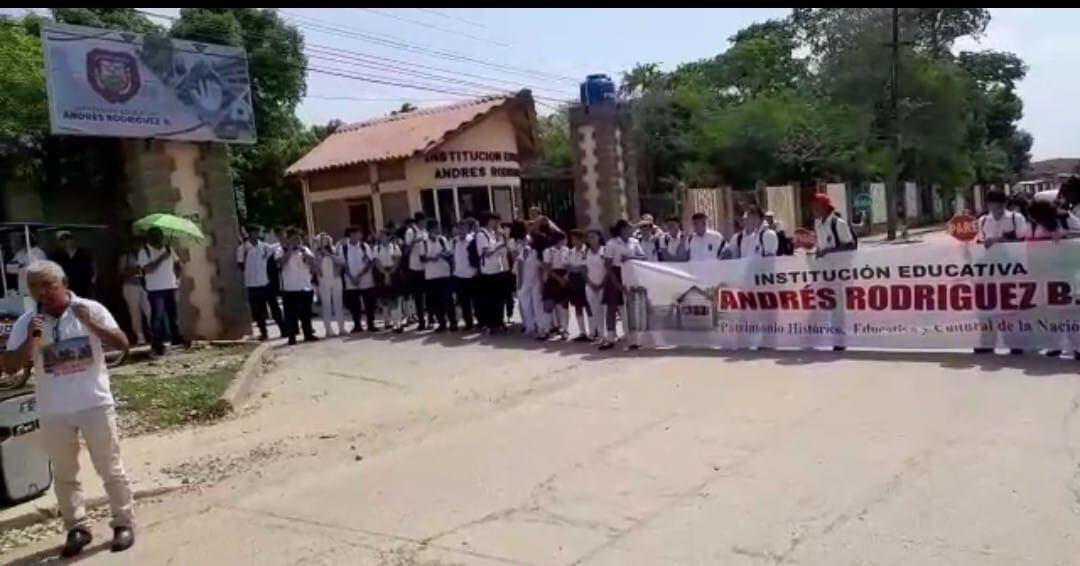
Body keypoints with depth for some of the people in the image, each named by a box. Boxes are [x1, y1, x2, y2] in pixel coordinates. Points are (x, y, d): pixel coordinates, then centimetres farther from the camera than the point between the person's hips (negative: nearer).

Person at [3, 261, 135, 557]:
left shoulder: (91, 309, -6)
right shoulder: (27, 322, -1)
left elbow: (122, 344, -10)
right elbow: (10, 367, -3)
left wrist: (91, 324, -23)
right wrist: (30, 340, -18)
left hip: (95, 404, -2)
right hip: (53, 412, 3)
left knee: (111, 468, 5)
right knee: (64, 474, 11)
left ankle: (124, 523, 17)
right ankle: (77, 528, 24)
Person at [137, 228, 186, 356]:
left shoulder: (168, 249, 7)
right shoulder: (144, 252, -8)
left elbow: (177, 263, 20)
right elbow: (148, 269, -20)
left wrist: (177, 277, 8)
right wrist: (161, 258, -21)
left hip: (170, 287, 5)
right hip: (155, 289, -5)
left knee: (173, 313, 14)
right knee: (157, 316, -4)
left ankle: (176, 337, 27)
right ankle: (157, 343, 1)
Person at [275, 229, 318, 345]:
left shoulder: (305, 249, 10)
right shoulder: (281, 251, 1)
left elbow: (313, 263, -4)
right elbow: (281, 263, -18)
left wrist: (302, 250, -10)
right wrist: (290, 250, -15)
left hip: (305, 287, 3)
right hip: (289, 288, -3)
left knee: (306, 312, 10)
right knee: (291, 313, -1)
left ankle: (308, 333, 19)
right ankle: (291, 336, 5)